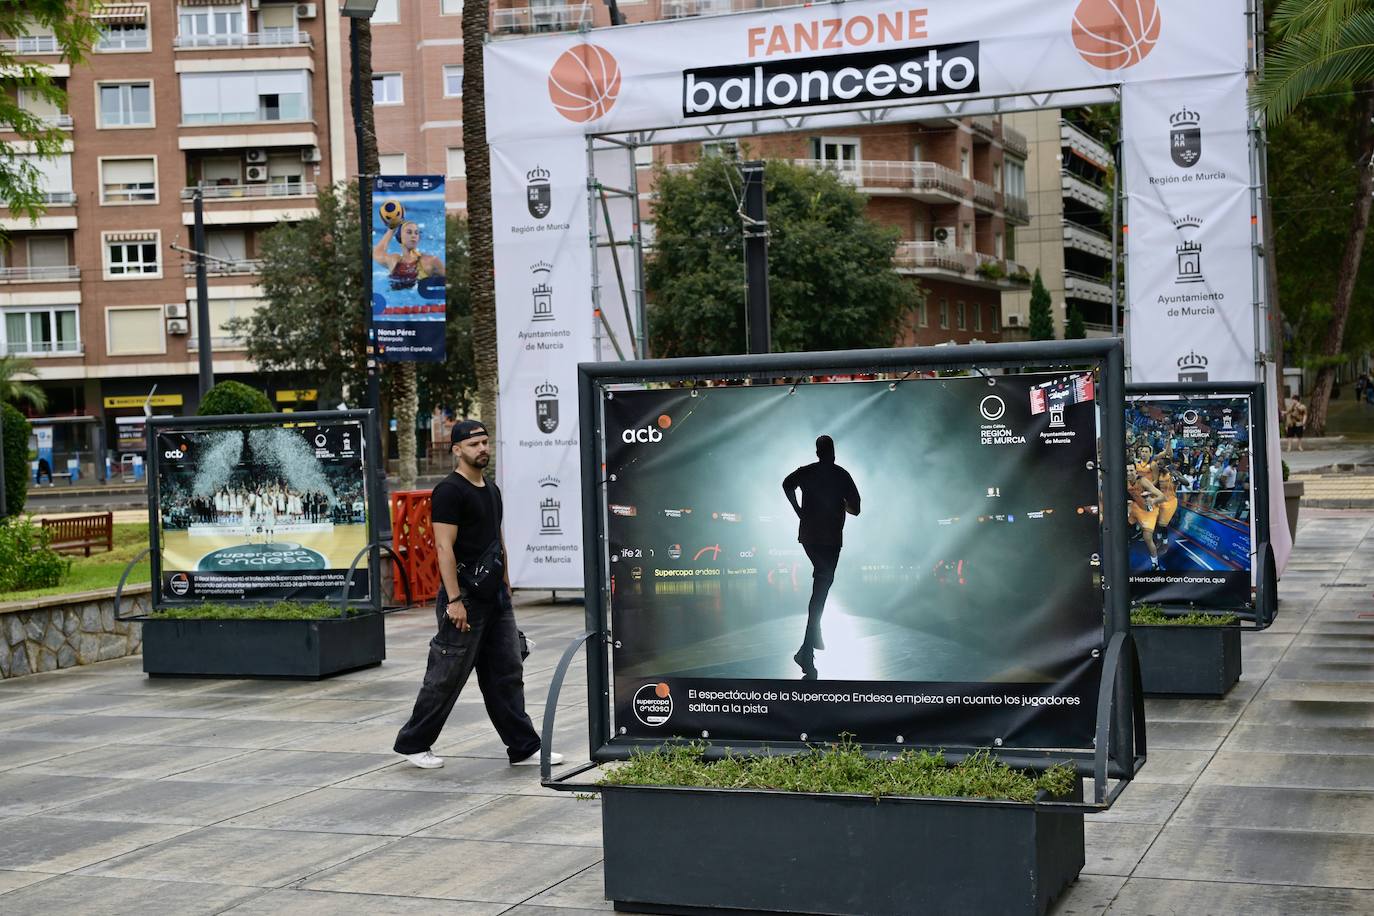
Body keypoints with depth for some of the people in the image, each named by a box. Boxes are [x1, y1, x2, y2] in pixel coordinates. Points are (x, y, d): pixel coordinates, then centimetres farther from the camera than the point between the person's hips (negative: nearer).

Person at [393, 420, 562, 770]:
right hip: (465, 599, -8)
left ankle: (524, 748, 11)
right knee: (447, 677, 0)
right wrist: (454, 600, -22)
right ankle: (413, 743, 14)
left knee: (507, 675, 8)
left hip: (496, 599, 8)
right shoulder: (450, 491, -12)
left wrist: (506, 588, 19)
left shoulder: (492, 490, 15)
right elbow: (445, 547, -18)